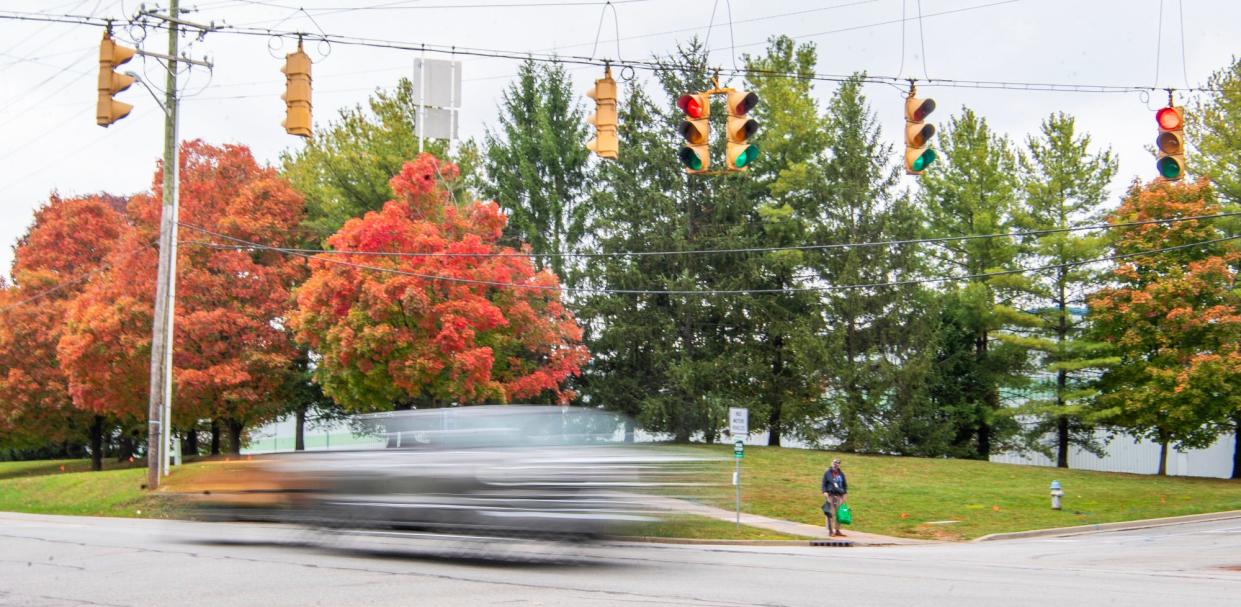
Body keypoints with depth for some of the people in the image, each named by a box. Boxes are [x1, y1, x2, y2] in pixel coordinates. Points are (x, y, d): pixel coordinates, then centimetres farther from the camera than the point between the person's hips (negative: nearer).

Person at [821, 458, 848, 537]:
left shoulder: (841, 474, 11)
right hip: (830, 494, -3)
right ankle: (830, 531, -1)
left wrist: (844, 494, 11)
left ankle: (837, 530, 11)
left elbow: (845, 485, 18)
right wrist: (825, 492, -11)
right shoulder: (827, 473, 2)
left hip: (839, 495, 4)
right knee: (830, 513, -6)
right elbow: (824, 484, 1)